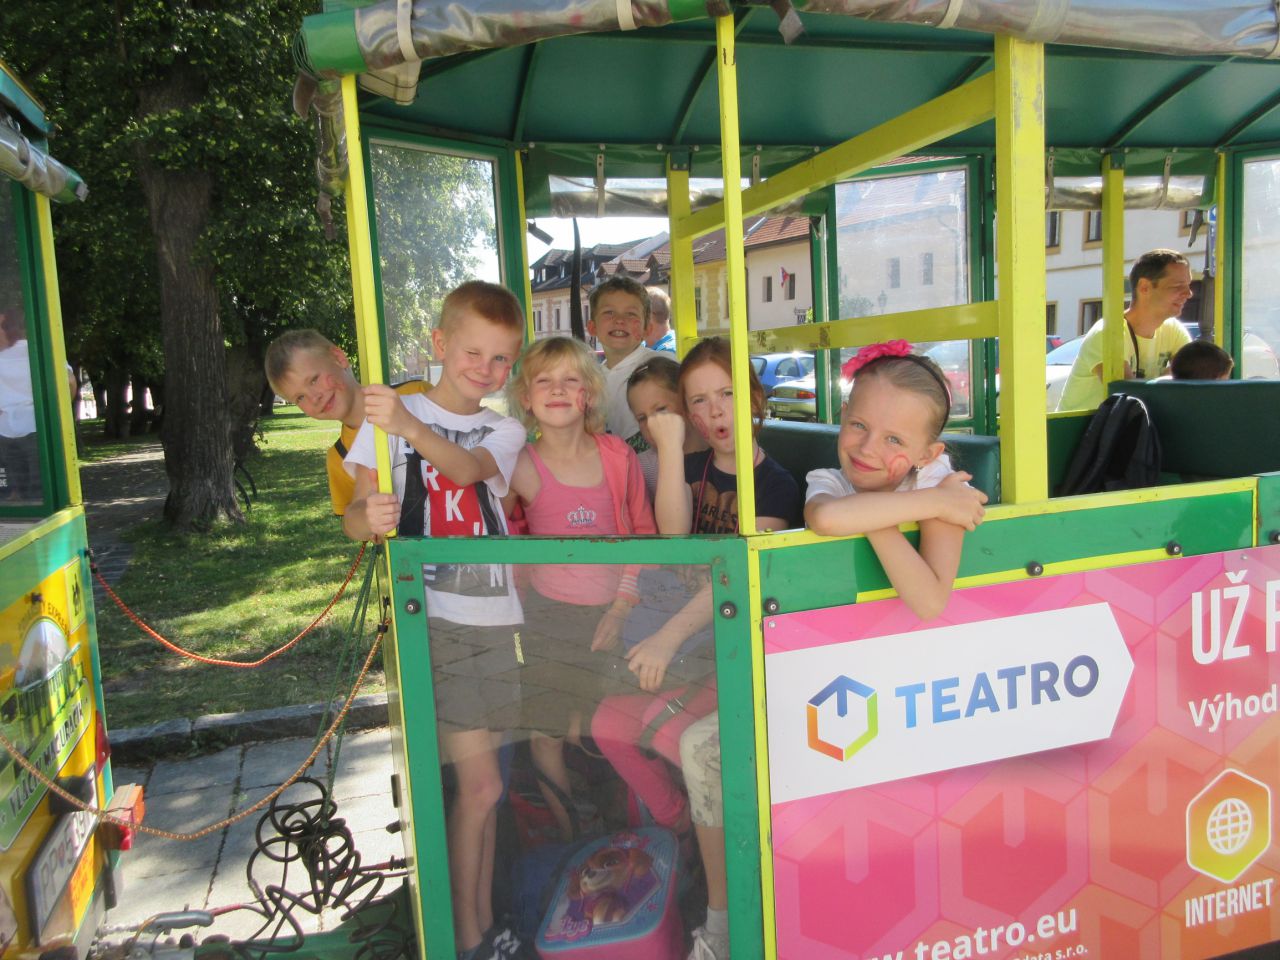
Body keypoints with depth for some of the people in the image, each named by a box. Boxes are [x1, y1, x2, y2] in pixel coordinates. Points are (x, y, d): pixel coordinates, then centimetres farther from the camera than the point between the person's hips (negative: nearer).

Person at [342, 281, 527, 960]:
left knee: (478, 782, 10)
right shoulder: (389, 416, 4)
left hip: (495, 618, 3)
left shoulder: (504, 432, 12)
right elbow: (354, 516, -2)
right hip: (430, 618, -3)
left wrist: (410, 426, -31)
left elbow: (465, 468, -12)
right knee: (479, 783, -5)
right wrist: (369, 519, -26)